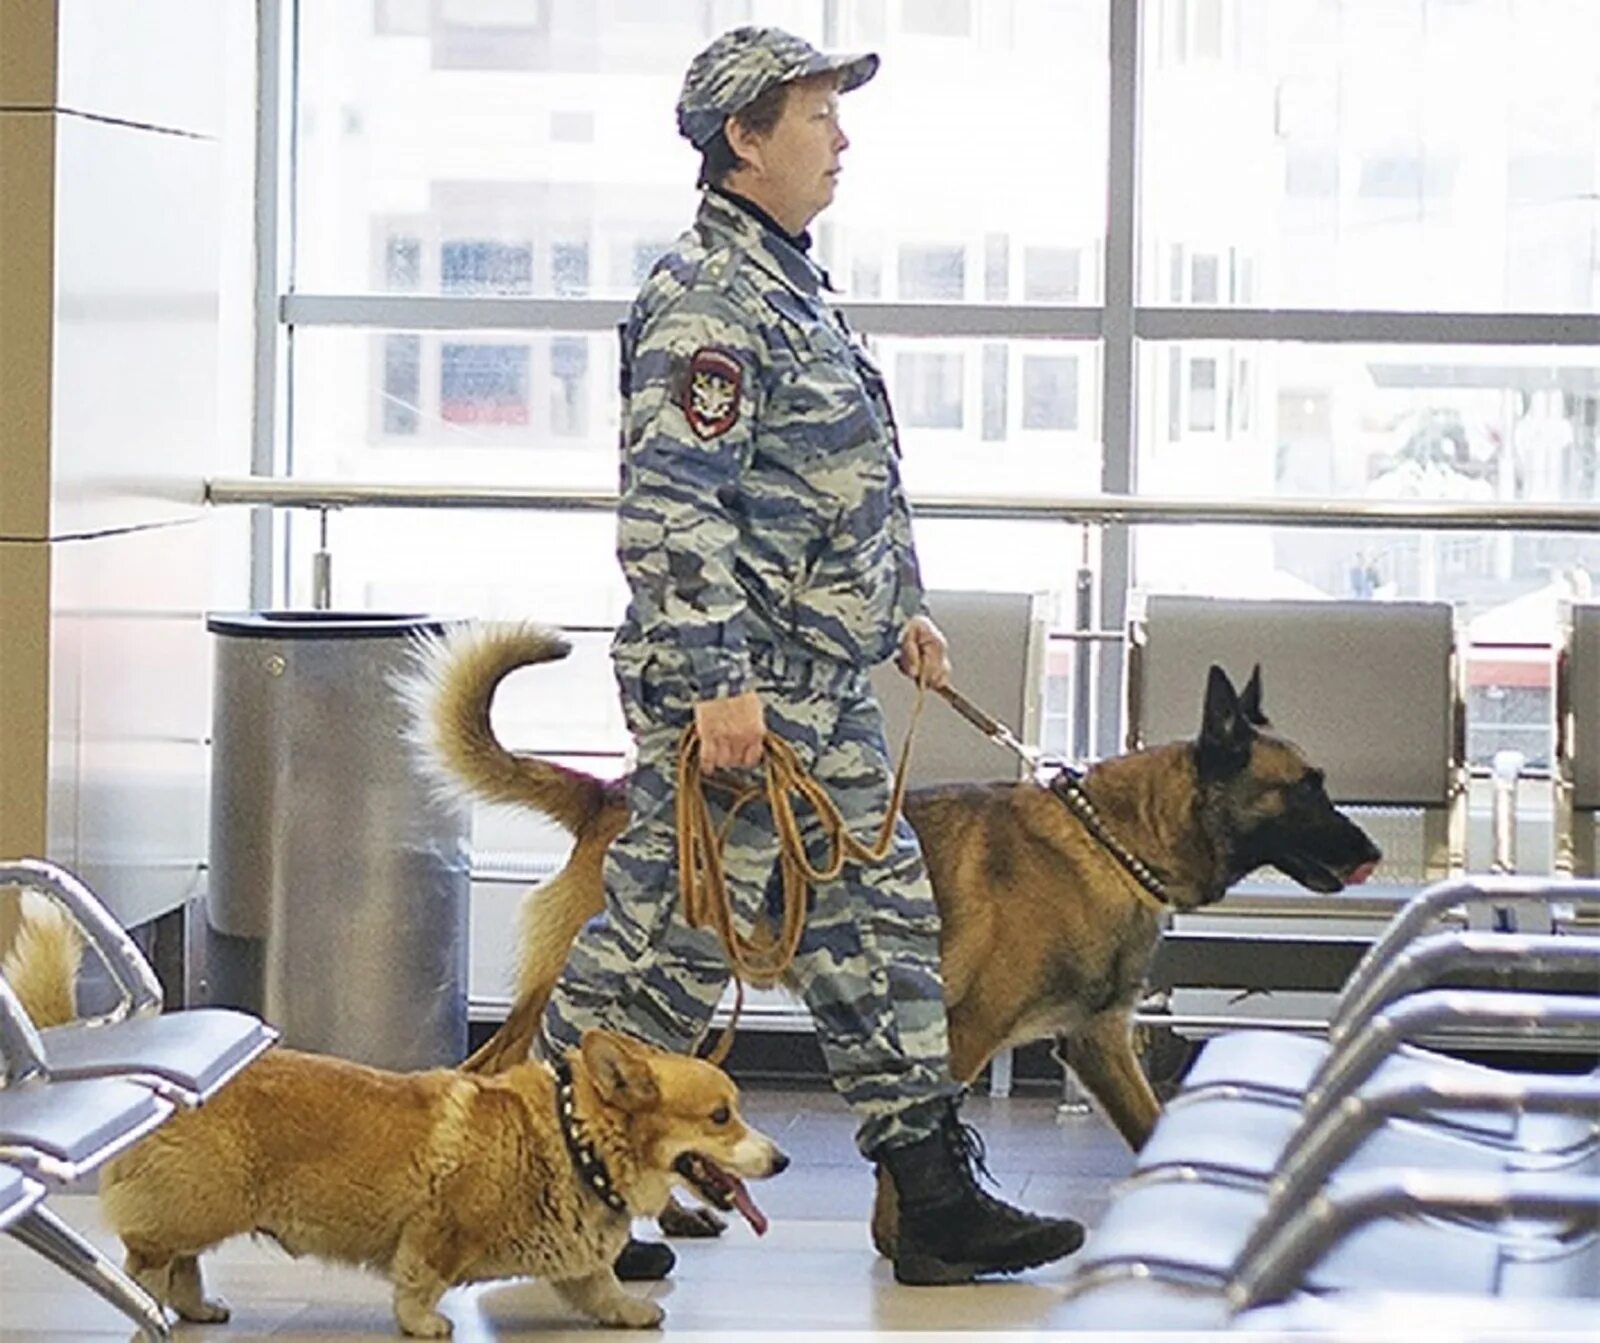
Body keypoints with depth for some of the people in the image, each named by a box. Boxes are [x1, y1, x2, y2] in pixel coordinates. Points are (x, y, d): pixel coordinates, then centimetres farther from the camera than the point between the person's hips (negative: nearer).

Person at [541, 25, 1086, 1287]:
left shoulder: (794, 286, 17)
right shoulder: (704, 298, -16)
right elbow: (673, 503, -24)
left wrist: (899, 607, 27)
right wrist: (712, 679, -27)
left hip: (821, 692, 10)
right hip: (741, 690, -10)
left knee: (879, 922, 11)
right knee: (666, 941, -4)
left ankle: (936, 1197, 16)